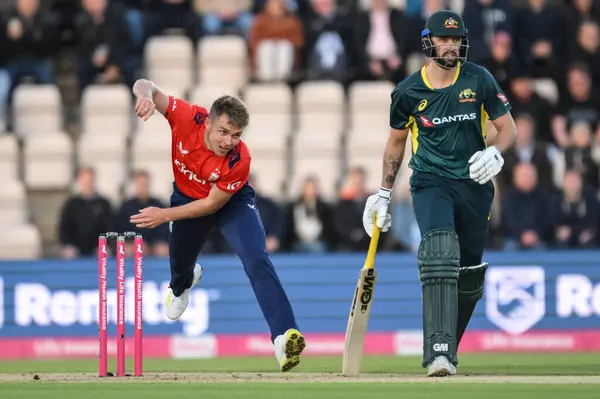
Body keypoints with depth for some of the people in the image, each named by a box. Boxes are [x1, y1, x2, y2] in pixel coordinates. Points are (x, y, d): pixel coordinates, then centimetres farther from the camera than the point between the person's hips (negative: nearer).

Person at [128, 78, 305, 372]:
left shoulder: (239, 160, -37)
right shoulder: (187, 118, -34)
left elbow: (213, 204, -26)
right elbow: (146, 86, -28)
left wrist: (165, 215, -27)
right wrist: (146, 94, -53)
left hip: (231, 202, -3)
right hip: (188, 196, 3)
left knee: (256, 259, -27)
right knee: (180, 262, 25)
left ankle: (284, 336, -34)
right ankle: (182, 284, 67)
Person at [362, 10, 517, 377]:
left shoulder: (479, 80, -2)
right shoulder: (409, 92, -2)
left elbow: (508, 128, 2)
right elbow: (396, 141, 13)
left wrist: (495, 153, -20)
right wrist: (384, 194, 12)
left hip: (475, 185, 2)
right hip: (430, 182, -2)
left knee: (470, 273, 6)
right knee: (439, 250, -27)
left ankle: (447, 348, 29)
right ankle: (439, 351, -36)